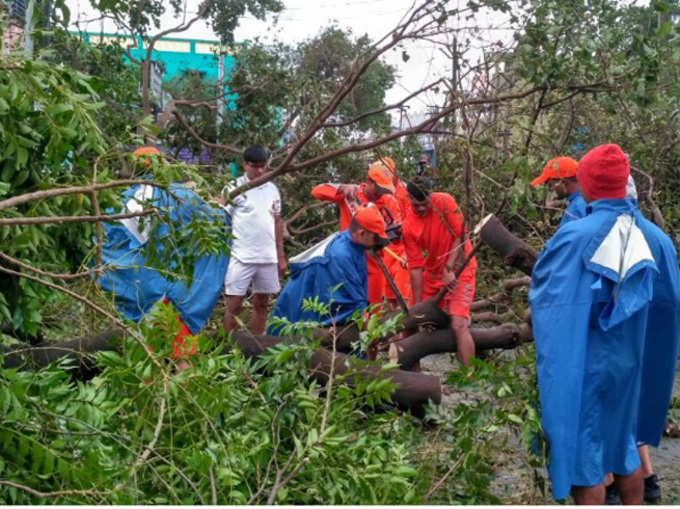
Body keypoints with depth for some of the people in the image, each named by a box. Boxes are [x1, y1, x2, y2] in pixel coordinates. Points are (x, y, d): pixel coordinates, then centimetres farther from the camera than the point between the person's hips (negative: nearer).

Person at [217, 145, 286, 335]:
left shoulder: (272, 189, 10)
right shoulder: (233, 188, -4)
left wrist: (281, 256, 14)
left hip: (268, 257, 5)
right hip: (241, 257, -5)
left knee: (261, 304, 11)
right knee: (234, 304, -1)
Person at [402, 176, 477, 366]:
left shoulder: (445, 202, -17)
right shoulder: (408, 227, -11)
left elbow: (460, 236, -14)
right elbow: (415, 267, -10)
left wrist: (448, 269, -21)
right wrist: (417, 307, -12)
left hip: (458, 269, -4)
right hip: (432, 273, 4)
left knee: (458, 325, -19)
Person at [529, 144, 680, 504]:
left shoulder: (572, 236, -17)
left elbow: (540, 288, -4)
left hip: (578, 363, -4)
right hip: (628, 360, 4)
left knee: (583, 447, 6)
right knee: (624, 442, 21)